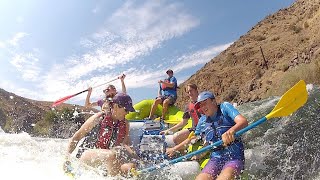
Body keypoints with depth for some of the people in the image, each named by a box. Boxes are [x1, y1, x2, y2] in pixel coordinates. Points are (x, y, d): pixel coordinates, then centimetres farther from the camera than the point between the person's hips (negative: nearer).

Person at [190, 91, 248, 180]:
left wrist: (231, 130, -37)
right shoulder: (204, 121, 16)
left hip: (234, 157, -4)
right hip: (215, 158, 5)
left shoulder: (225, 107, 0)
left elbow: (243, 121, -17)